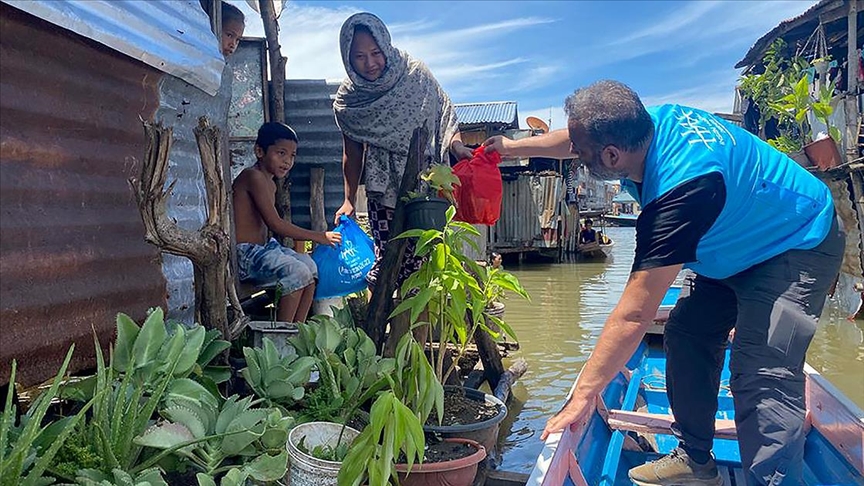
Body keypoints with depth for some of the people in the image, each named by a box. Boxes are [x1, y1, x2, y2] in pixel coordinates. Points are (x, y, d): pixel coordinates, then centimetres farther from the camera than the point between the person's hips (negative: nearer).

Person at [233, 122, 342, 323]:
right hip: (244, 255, -10)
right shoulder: (254, 176, -16)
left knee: (310, 266, 2)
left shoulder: (270, 183, 16)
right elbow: (275, 224, -22)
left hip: (263, 248, 10)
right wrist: (316, 236, -17)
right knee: (298, 272, -23)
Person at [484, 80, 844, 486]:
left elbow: (634, 315, -39)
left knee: (762, 376, -22)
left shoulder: (683, 187, -40)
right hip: (741, 245, 9)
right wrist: (514, 146, 14)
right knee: (686, 335, 6)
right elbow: (576, 137, 8)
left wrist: (583, 396, -34)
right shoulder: (652, 120, -16)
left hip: (797, 244, -9)